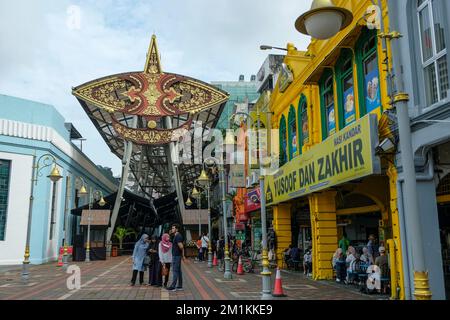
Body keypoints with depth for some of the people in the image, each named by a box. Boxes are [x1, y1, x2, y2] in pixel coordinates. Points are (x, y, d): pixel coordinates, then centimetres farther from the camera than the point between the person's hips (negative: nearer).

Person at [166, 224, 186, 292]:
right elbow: (181, 247, 19)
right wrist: (183, 255, 18)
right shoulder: (176, 236, 16)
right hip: (176, 255, 10)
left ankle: (173, 286, -5)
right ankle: (180, 286, 15)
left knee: (175, 271, -7)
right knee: (178, 271, 11)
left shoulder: (178, 236, -16)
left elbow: (181, 246, -23)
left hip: (176, 256, -10)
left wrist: (182, 255, -6)